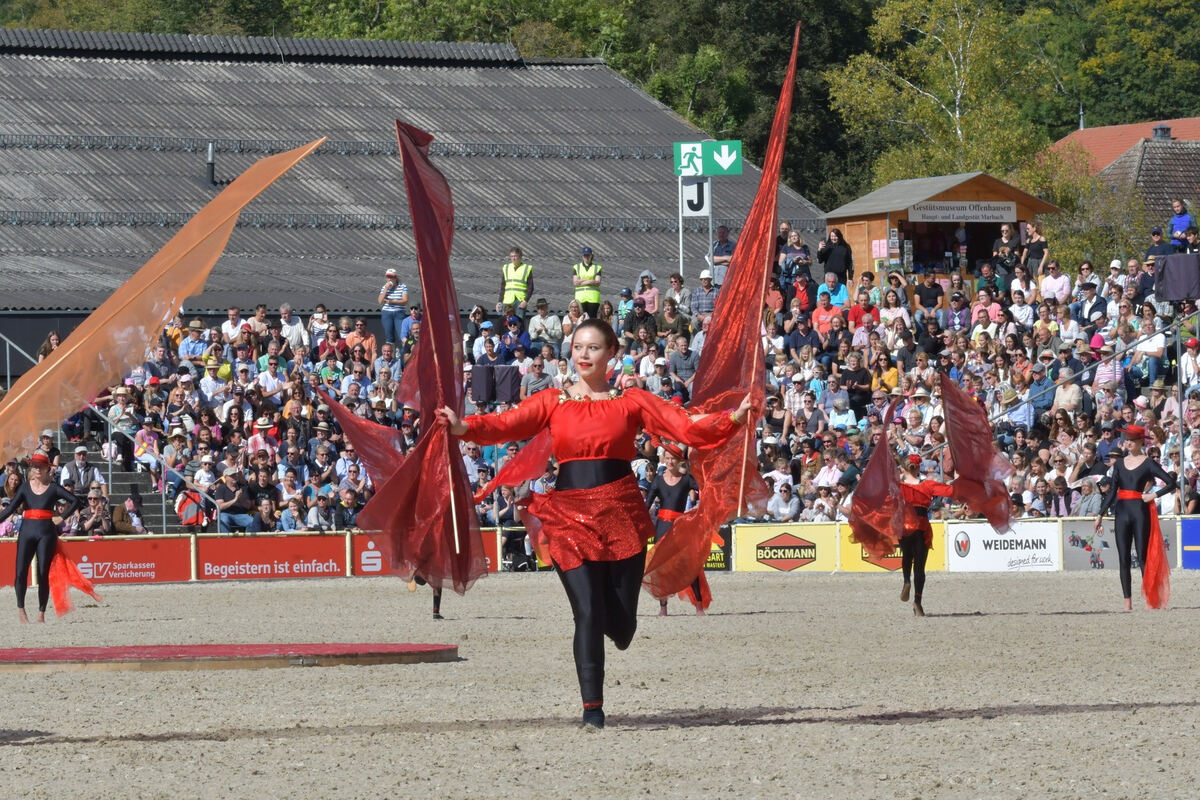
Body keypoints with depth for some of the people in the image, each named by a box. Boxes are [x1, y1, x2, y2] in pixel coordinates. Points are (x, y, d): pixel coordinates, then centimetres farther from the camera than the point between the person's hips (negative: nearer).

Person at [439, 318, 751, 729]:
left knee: (621, 623, 2)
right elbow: (509, 424, -6)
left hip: (621, 513, 0)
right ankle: (592, 706, -3)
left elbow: (686, 426, -1)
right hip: (570, 516, 0)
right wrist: (464, 427, -24)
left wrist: (733, 419, -17)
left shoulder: (631, 401, 8)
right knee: (588, 613, -11)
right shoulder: (553, 402, 9)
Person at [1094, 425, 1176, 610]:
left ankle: (1151, 599, -1)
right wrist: (1100, 515, 11)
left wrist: (1154, 495, -12)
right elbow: (1112, 491, 14)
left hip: (1140, 511, -5)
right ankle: (1127, 602, 2)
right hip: (1122, 512, 5)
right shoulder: (1120, 464, 12)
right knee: (1123, 559, 1)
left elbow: (1171, 483, -4)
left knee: (1143, 557, -5)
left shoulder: (1148, 463, -1)